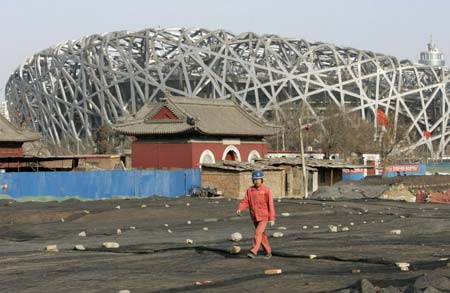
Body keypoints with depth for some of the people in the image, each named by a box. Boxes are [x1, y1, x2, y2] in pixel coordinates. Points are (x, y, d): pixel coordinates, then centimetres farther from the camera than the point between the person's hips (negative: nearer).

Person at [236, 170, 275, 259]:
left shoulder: (266, 190, -9)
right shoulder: (249, 190, 3)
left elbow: (270, 205, -10)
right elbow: (245, 201, -3)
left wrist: (272, 218, -13)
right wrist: (239, 209, -23)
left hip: (264, 217, -5)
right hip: (254, 217, 5)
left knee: (258, 233, -18)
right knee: (262, 235, 12)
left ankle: (253, 252, -21)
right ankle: (268, 252, 24)